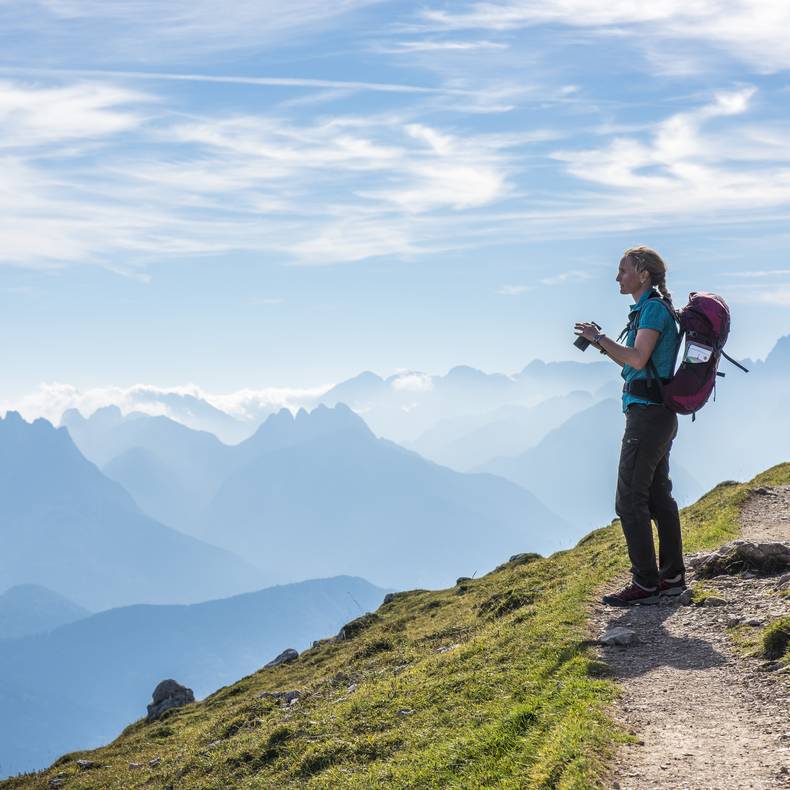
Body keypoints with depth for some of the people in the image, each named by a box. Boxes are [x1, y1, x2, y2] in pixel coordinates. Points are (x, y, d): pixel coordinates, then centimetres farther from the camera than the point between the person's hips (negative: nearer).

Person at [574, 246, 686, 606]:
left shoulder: (653, 308, -14)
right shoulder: (650, 309, 16)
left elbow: (638, 360, -24)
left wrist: (599, 338, -13)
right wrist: (602, 343, 12)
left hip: (647, 414, -10)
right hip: (658, 414, 10)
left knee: (630, 499, -7)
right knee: (658, 495, 14)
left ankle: (645, 583, -4)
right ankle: (672, 576, 21)